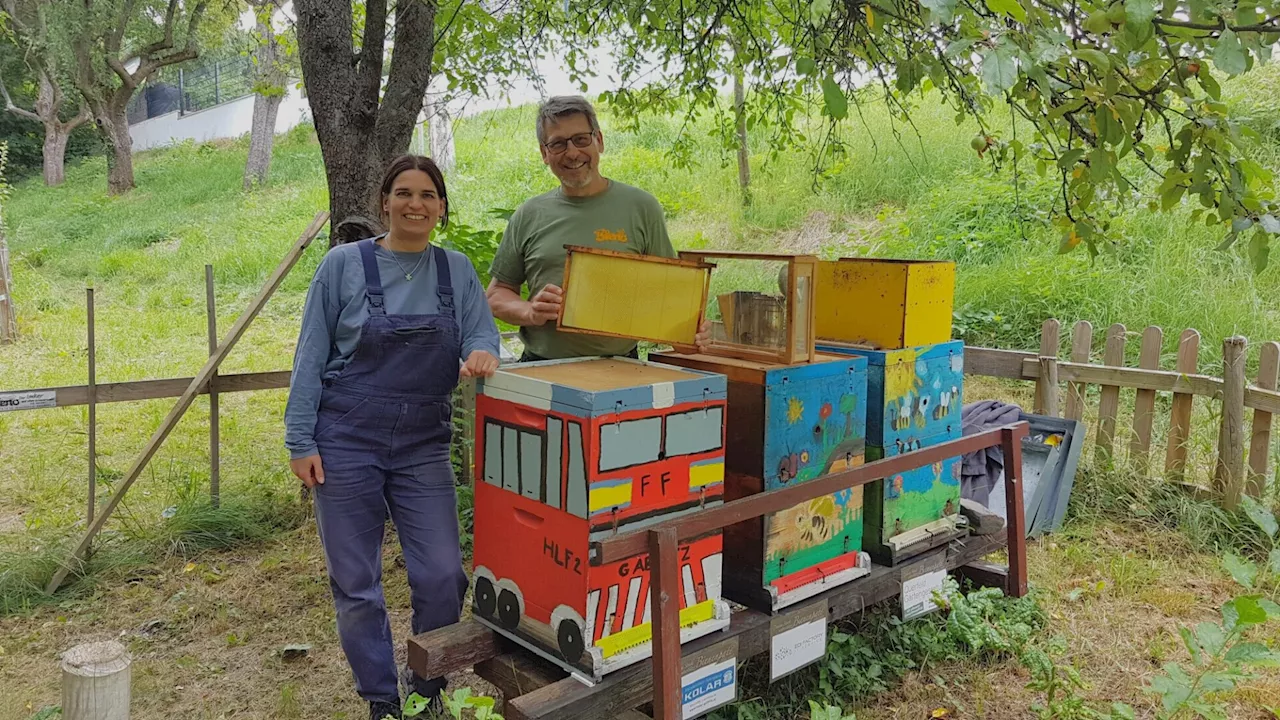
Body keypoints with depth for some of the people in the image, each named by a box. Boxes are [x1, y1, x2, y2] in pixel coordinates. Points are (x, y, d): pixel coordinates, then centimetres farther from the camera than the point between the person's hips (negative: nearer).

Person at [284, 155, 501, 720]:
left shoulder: (457, 270, 5)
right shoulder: (344, 264, -3)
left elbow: (482, 332, 2)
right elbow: (310, 358, -2)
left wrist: (480, 353, -23)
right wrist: (301, 442, -5)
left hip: (423, 446, 2)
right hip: (348, 441, -2)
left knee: (443, 576, -1)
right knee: (356, 584, 6)